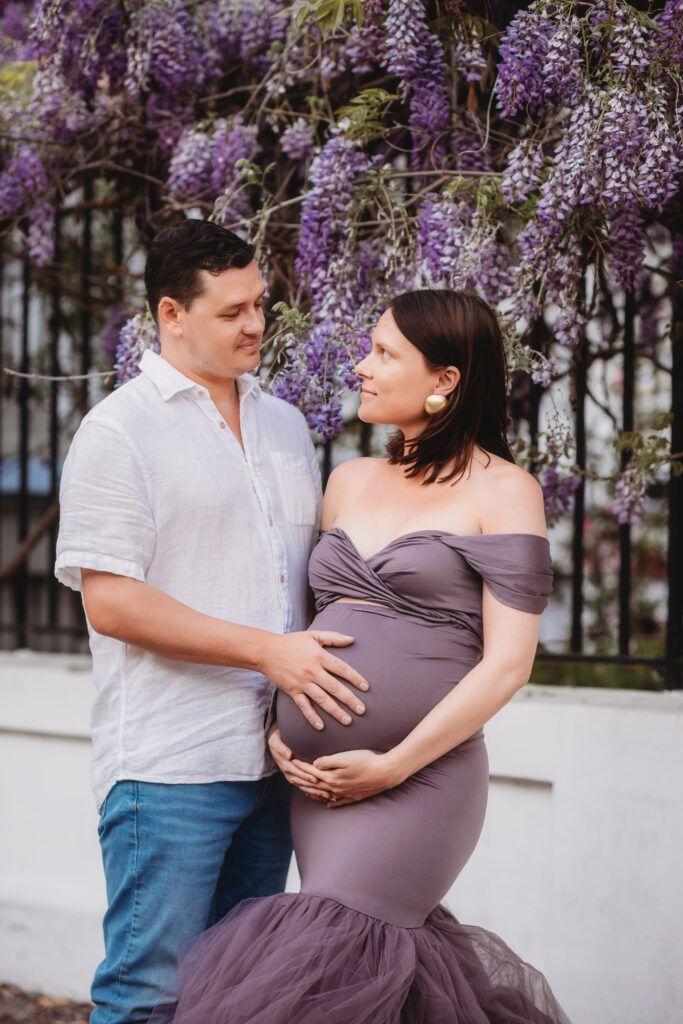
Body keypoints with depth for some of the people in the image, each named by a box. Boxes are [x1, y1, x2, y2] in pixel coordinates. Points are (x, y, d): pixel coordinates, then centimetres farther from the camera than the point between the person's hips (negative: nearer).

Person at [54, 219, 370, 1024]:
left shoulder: (285, 426, 17)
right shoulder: (119, 430, -5)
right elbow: (109, 601, -13)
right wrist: (266, 651, -17)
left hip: (273, 759, 7)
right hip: (168, 766, -6)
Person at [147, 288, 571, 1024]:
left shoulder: (501, 490, -3)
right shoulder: (350, 481, 15)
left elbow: (507, 663, -8)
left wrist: (392, 765, -13)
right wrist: (277, 726, 5)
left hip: (419, 776, -6)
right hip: (316, 775, 6)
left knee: (324, 958, -14)